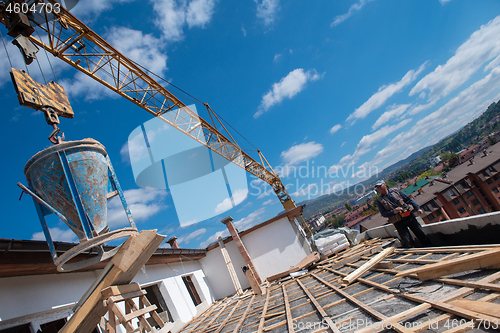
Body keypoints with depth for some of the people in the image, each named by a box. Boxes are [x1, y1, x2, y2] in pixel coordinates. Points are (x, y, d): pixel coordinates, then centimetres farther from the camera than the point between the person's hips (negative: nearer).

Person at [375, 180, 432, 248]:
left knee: (421, 234, 11)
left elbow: (408, 200, 8)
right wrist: (393, 212, -22)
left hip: (409, 216, 2)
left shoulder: (395, 191, 5)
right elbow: (383, 213, -6)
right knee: (407, 241, -4)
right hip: (398, 222, -2)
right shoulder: (379, 201, -1)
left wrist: (417, 208, 0)